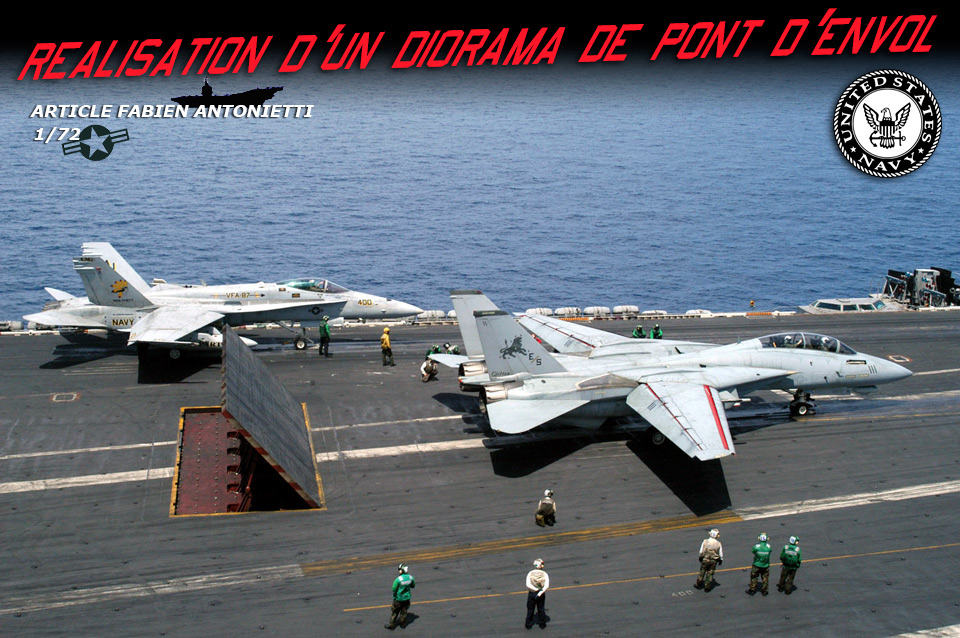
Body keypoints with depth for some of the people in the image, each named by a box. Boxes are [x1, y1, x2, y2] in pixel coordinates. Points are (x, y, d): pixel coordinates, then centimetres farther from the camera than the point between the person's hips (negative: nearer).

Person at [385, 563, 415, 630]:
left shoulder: (398, 579, -28)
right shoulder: (410, 577, -12)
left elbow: (394, 589, -19)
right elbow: (413, 586, 4)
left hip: (398, 599, -4)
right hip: (407, 598, 4)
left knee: (394, 612, 13)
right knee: (404, 612, 21)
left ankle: (391, 625, 24)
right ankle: (403, 624, 35)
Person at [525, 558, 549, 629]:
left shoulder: (530, 573, -14)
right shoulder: (544, 574, -13)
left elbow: (528, 585, -23)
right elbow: (547, 586, -21)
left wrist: (536, 589, -21)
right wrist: (540, 592, -21)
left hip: (531, 594, -1)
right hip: (541, 595, 1)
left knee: (530, 609, 16)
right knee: (541, 609, 18)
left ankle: (528, 624, 27)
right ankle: (542, 624, 29)